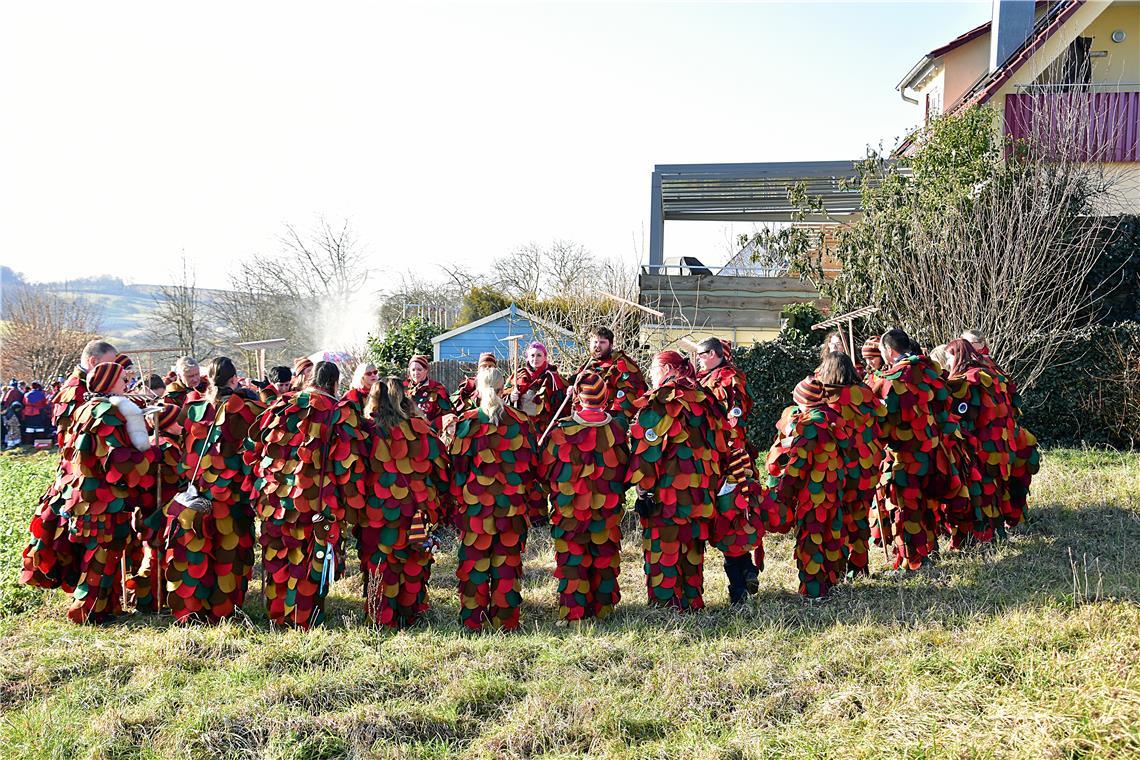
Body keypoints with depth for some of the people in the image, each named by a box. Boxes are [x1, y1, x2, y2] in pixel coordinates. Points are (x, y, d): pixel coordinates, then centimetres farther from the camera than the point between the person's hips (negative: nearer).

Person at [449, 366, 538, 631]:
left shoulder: (467, 422, -5)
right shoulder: (520, 421, 1)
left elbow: (458, 464, -4)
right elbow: (531, 463, 5)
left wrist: (457, 499, 5)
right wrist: (526, 492, 14)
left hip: (475, 503, -1)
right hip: (512, 504, 2)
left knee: (474, 560, 8)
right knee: (507, 560, 9)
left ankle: (473, 620, 13)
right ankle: (505, 620, 14)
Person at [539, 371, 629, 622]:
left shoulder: (564, 429, -13)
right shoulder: (616, 429, -5)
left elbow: (546, 468, -5)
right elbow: (625, 467, 6)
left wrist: (554, 490, 14)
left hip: (571, 509, -2)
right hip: (607, 510, 2)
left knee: (572, 558, 6)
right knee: (604, 556, 13)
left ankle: (572, 611, 8)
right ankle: (603, 607, 22)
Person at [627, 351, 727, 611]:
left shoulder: (657, 403, -10)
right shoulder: (704, 401, 9)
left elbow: (646, 449, -15)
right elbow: (717, 445, 12)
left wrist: (644, 489, -12)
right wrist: (712, 484, 18)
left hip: (666, 491, -6)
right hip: (700, 490, 6)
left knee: (663, 545, 3)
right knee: (692, 546, 15)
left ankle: (666, 602, 6)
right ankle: (692, 599, 22)